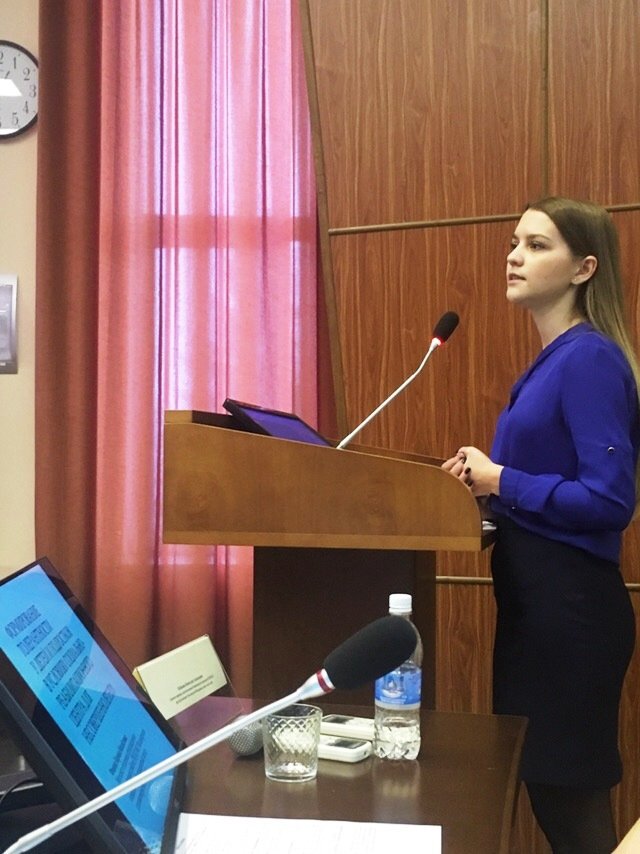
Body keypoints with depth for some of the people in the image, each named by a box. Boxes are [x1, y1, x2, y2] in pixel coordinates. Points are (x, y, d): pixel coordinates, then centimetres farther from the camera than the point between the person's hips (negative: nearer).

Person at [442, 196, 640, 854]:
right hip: (533, 594, 10)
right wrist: (485, 477, 3)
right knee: (538, 779, 19)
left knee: (570, 793, 4)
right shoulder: (551, 360, 12)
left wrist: (503, 480, -15)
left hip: (571, 600, -10)